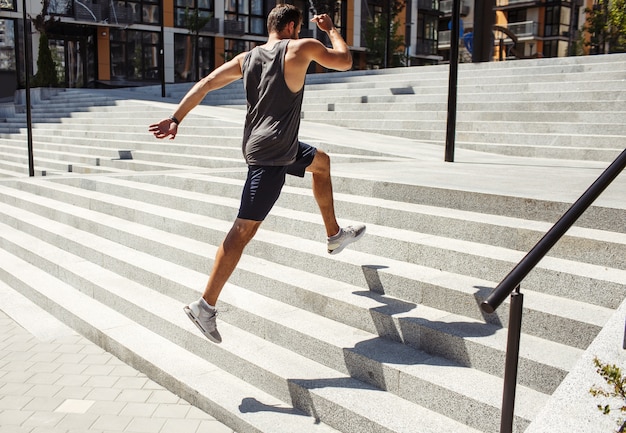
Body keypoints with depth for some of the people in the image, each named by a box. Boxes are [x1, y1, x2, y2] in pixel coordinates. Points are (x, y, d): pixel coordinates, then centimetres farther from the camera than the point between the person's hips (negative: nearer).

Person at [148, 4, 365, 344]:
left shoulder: (246, 58, 11)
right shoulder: (302, 47, -5)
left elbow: (205, 84, 4)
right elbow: (345, 62, 8)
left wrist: (176, 119, 4)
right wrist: (330, 29, 23)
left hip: (259, 143, 9)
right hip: (271, 154, -9)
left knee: (321, 162, 30)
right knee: (244, 229, -10)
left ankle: (335, 235, 40)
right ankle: (205, 305, -8)